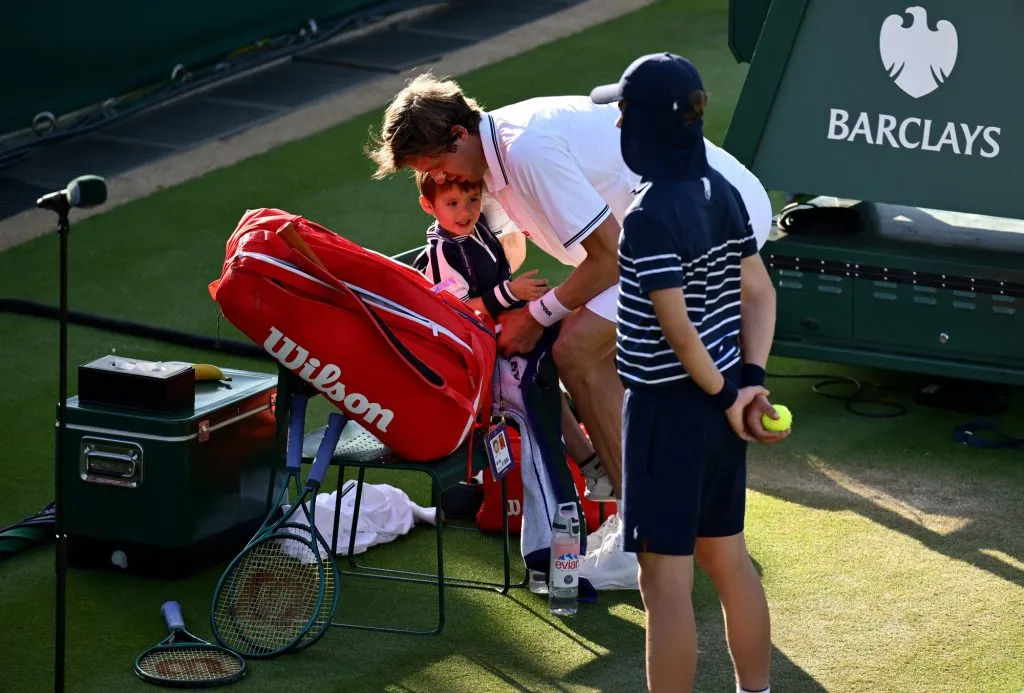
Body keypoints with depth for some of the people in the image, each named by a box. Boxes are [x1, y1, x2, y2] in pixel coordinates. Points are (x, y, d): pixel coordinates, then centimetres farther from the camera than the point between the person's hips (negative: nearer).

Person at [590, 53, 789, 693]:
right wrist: (751, 382, 1)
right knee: (729, 560, 19)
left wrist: (726, 396, -10)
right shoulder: (723, 192, 4)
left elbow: (678, 330, -21)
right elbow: (760, 295, 7)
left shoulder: (651, 215, -21)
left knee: (665, 580, 0)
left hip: (669, 408, -9)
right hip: (719, 407, 9)